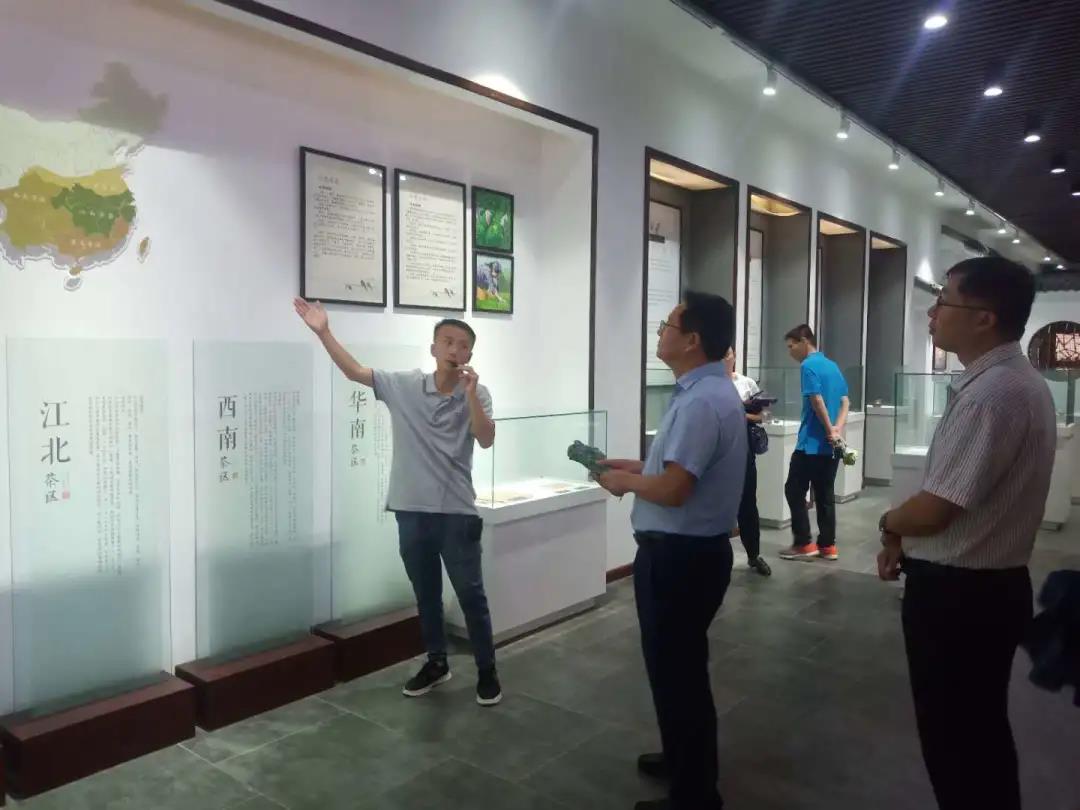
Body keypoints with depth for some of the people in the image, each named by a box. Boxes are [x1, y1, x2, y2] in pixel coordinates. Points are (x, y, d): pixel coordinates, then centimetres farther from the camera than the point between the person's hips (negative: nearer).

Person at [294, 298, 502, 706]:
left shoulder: (476, 394, -4)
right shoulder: (403, 386, 0)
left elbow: (486, 439, -16)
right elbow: (355, 371, -2)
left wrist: (469, 394, -27)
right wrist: (323, 331, -10)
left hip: (456, 513, -2)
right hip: (412, 511, 2)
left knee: (471, 595, 6)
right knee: (426, 594, 17)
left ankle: (487, 671, 22)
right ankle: (436, 663, 34)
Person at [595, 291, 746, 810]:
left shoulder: (701, 402, -25)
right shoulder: (706, 391, 9)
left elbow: (673, 489, -28)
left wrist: (625, 481, -10)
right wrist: (637, 465, 10)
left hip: (679, 557, -11)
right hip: (691, 550, 11)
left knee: (676, 671, 5)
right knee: (680, 666, 25)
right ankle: (685, 759, 45)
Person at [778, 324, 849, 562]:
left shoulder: (808, 366, -12)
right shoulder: (833, 366, 15)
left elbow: (817, 401, -20)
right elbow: (845, 401, 11)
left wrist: (829, 431, -11)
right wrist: (837, 429, -2)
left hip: (812, 443, -8)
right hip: (830, 445, 8)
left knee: (794, 491, 2)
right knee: (824, 495, 11)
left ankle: (804, 544, 2)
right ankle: (828, 546, 14)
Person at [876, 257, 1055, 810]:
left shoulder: (991, 394, -25)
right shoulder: (1014, 382, 8)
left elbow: (935, 510, -25)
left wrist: (889, 524, -4)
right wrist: (906, 537, 8)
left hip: (956, 593, -9)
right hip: (991, 585, 9)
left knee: (952, 738, 9)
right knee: (982, 730, 23)